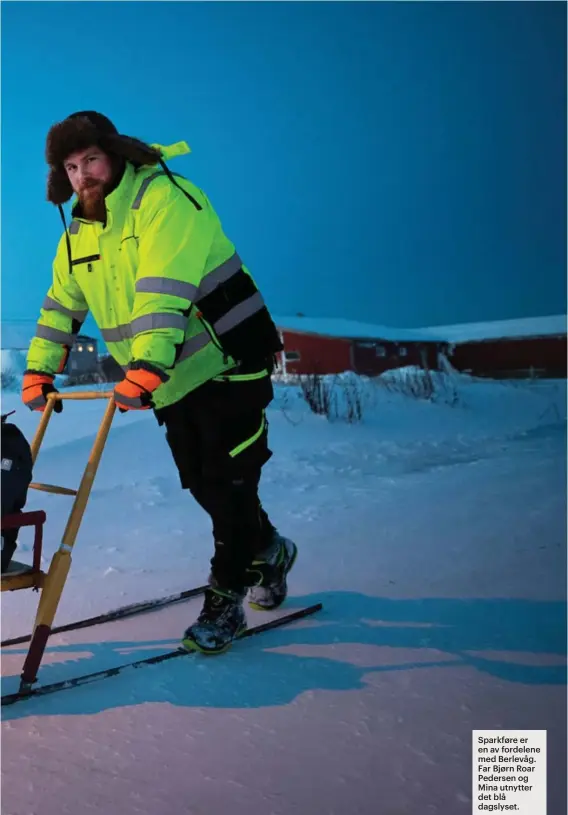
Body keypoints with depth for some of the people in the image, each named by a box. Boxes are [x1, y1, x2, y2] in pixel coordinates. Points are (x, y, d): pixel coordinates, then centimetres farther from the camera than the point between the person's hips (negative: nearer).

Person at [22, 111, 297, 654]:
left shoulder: (162, 198, -19)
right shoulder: (78, 235, 6)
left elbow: (165, 292, -31)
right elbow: (61, 307, 15)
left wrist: (146, 368, -40)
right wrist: (39, 369, 6)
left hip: (225, 362, -7)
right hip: (170, 380, 8)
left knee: (227, 483, -5)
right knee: (203, 487, 12)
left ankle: (224, 601, 6)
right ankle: (267, 550, 36)